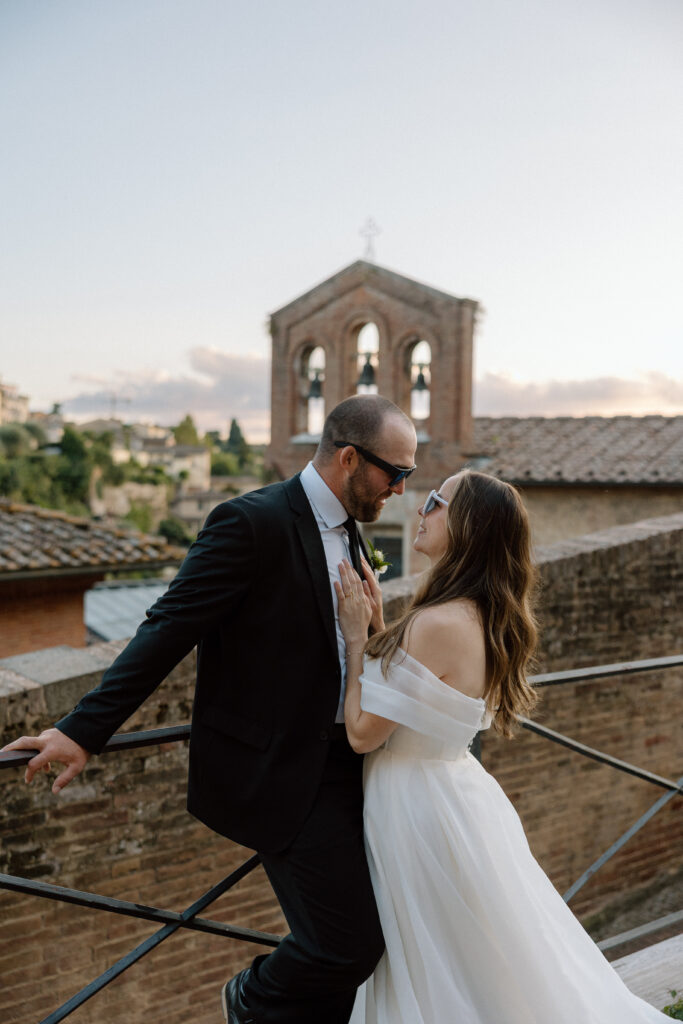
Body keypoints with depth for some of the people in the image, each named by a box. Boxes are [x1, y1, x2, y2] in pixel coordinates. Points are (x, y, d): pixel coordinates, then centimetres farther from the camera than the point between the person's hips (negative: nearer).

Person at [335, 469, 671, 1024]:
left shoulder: (439, 624, -27)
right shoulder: (483, 617, 2)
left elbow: (363, 732, -22)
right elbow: (404, 700, 10)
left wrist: (356, 637, -14)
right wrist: (375, 625, 3)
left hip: (421, 812, -9)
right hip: (456, 789, 9)